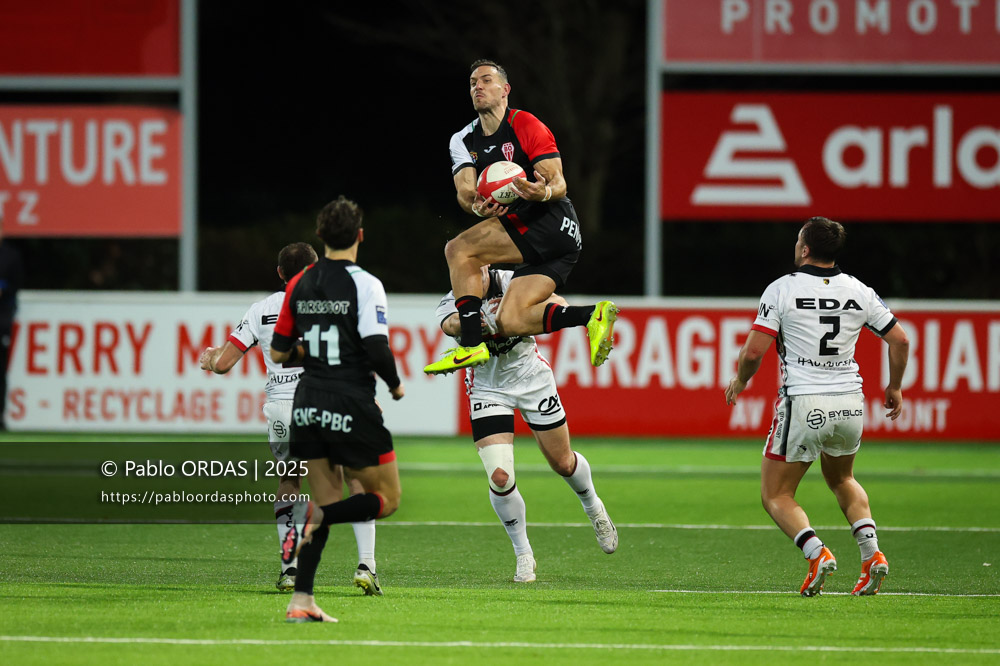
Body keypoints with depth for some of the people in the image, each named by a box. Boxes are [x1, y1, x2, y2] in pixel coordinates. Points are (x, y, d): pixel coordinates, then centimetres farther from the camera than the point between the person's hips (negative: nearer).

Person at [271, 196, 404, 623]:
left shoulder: (300, 284, 6)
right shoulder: (364, 284, -10)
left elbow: (279, 353, 9)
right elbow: (377, 347, -18)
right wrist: (395, 385, 1)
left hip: (308, 407, 6)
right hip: (352, 408, -6)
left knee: (326, 501, 13)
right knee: (386, 498, 9)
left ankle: (301, 601, 0)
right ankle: (312, 515, -18)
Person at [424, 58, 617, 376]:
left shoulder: (525, 125, -5)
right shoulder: (463, 141, 16)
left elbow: (559, 183, -10)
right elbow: (464, 192, 3)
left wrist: (544, 192, -34)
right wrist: (477, 206, -21)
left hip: (551, 221, -8)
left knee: (459, 249, -16)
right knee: (509, 321, -6)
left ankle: (471, 345, -22)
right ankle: (592, 315, -8)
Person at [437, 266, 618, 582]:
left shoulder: (512, 283, -17)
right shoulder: (452, 303, -19)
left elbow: (560, 306, -24)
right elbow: (451, 325, -42)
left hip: (532, 379, 1)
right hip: (487, 388, -1)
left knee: (563, 464, 13)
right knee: (500, 477, -15)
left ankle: (593, 507, 47)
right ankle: (523, 554, 7)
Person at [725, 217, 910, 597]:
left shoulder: (782, 290, -8)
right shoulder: (859, 291, 3)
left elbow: (754, 352, -11)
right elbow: (900, 340, 6)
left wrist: (739, 381, 9)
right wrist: (894, 387, 22)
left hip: (803, 405, -4)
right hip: (850, 403, 5)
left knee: (776, 495, 9)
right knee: (842, 480, 28)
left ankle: (816, 552, -15)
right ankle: (872, 553, 7)